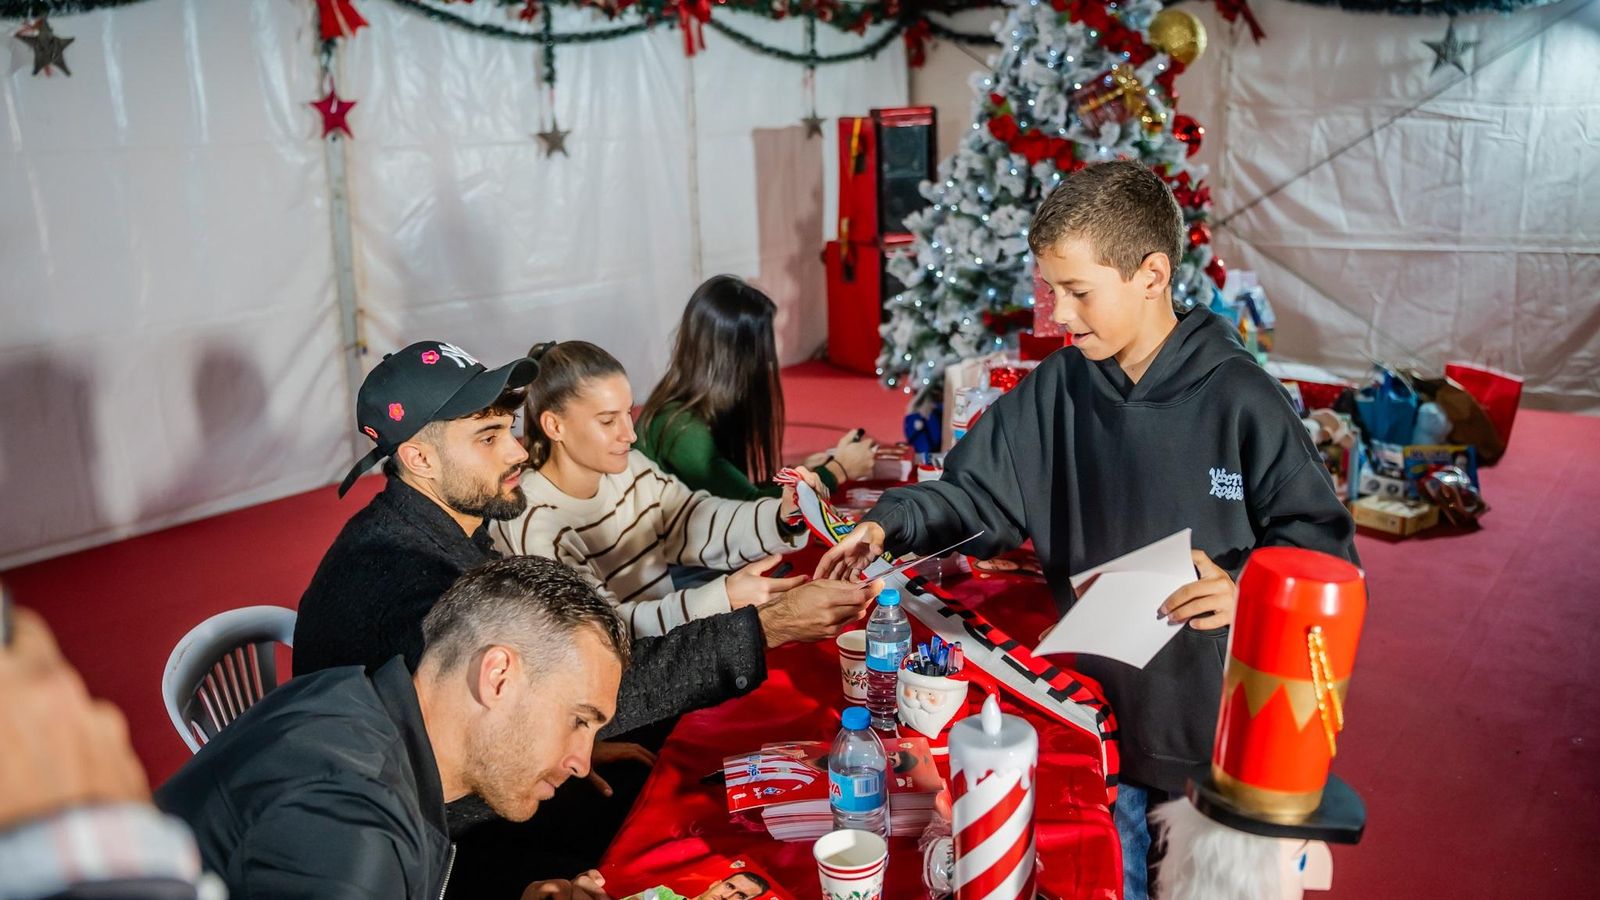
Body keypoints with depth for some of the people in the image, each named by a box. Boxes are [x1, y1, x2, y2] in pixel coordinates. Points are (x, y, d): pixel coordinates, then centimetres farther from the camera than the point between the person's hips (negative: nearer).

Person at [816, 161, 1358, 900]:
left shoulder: (1239, 399, -15)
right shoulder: (1055, 390, -2)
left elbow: (1321, 541, -9)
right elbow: (976, 492, 4)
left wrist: (1248, 589, -26)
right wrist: (894, 523, -12)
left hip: (1220, 724, -3)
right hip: (1100, 710, 4)